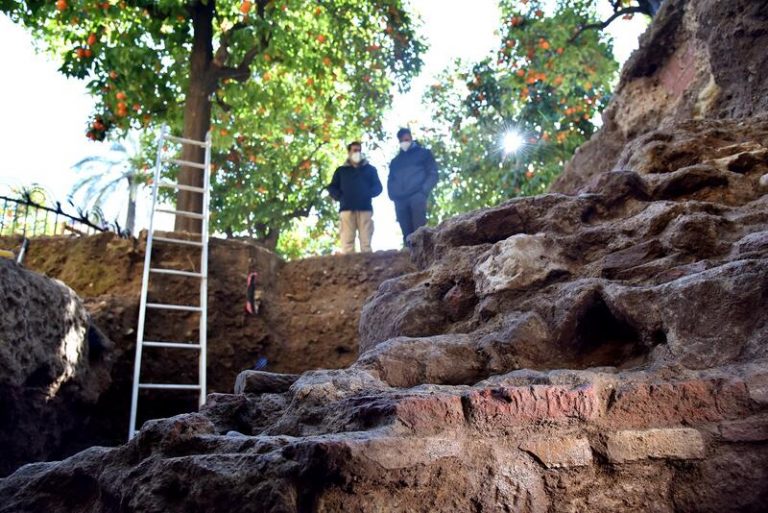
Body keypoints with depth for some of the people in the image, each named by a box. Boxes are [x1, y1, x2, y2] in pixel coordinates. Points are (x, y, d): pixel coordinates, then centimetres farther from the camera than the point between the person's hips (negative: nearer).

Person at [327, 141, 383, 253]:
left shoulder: (370, 169, 22)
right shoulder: (341, 170, 22)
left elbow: (377, 187, 14)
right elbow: (332, 188, 16)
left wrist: (368, 194, -6)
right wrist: (340, 197, -4)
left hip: (365, 208, 0)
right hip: (347, 208, 0)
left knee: (366, 242, -8)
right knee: (347, 241, -13)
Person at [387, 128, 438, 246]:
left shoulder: (423, 153, 16)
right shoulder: (395, 161, 27)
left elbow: (433, 173, 7)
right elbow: (390, 181, 24)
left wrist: (423, 190, -9)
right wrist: (393, 195, 3)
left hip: (417, 196, -4)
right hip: (400, 200, 4)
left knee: (419, 231, -16)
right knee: (407, 233, -3)